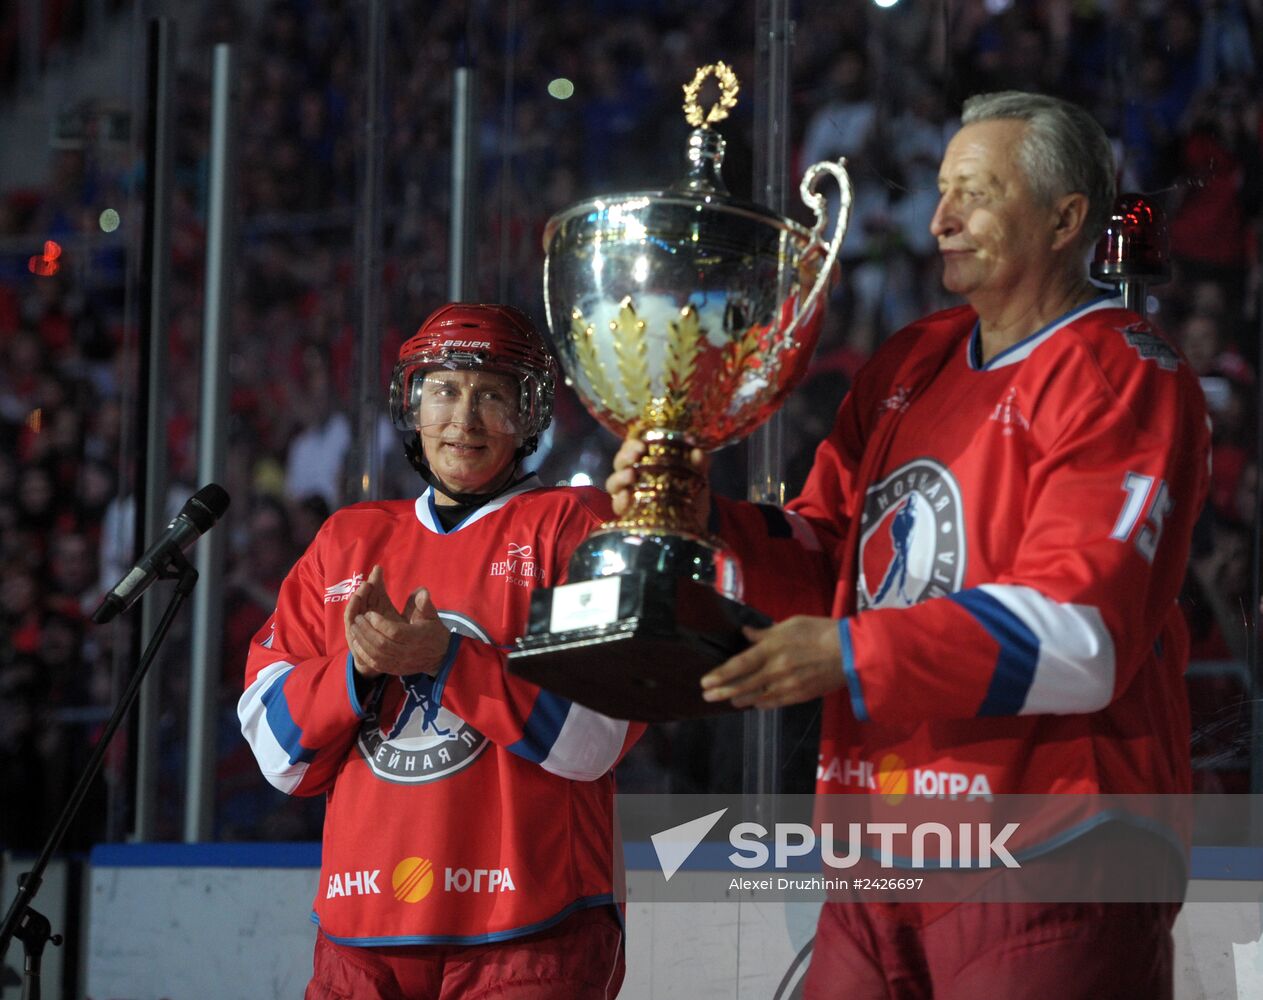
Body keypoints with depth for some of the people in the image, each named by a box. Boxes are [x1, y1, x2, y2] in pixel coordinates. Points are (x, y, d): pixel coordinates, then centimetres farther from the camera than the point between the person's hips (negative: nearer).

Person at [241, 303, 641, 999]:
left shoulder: (571, 524, 4)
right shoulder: (346, 542, 15)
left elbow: (593, 737, -10)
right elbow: (277, 752, 8)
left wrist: (443, 659, -19)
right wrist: (357, 667, -11)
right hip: (360, 938, 3)